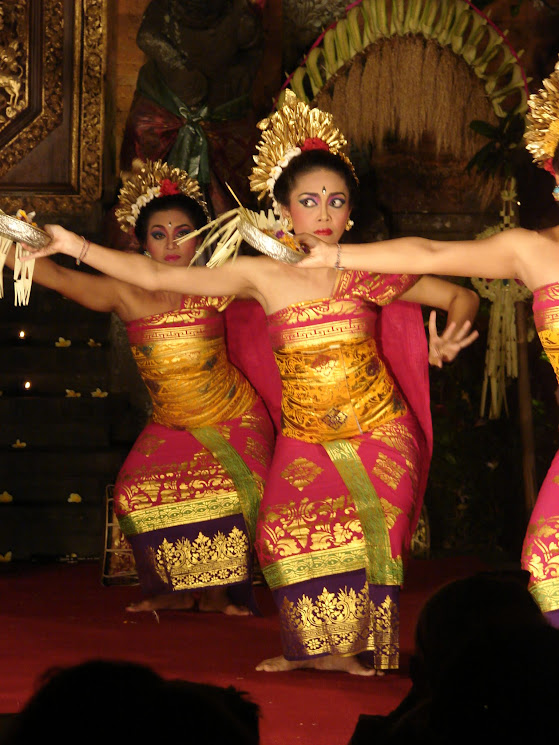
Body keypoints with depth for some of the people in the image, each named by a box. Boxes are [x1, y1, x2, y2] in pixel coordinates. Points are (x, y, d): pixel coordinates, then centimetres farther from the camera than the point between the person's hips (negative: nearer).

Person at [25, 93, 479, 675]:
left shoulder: (370, 271, -3)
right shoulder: (261, 275, -1)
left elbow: (461, 296, 8)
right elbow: (156, 276, -2)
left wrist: (452, 337, -14)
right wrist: (75, 247, -7)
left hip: (379, 431, -1)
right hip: (304, 438, 1)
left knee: (367, 528, -19)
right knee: (287, 531, -14)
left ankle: (347, 647, 0)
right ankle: (311, 646, 8)